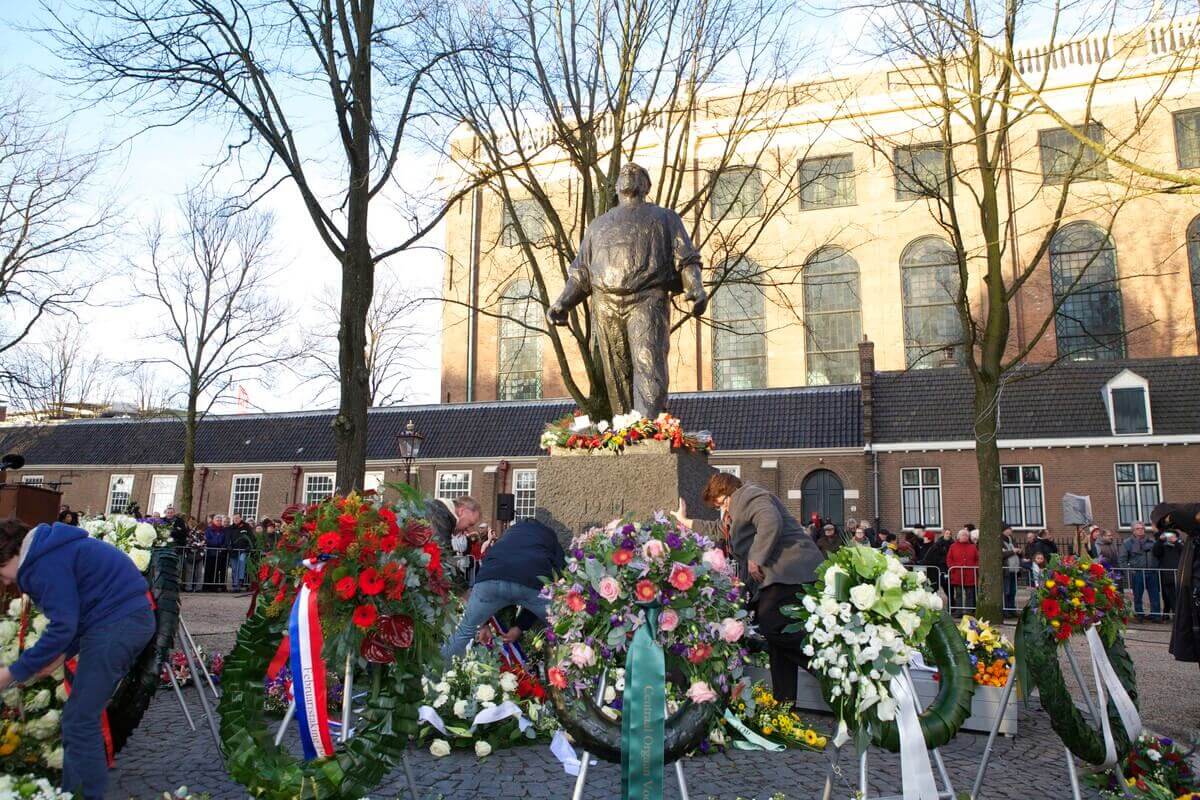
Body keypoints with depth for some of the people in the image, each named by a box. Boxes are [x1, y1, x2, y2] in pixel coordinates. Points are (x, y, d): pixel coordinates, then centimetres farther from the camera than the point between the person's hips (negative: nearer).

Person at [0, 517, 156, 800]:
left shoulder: (45, 562, -13)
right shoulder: (48, 552, 19)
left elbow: (63, 625, -18)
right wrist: (63, 653, 11)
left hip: (117, 623, -11)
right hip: (130, 618, 11)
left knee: (78, 721, -4)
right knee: (84, 716, 18)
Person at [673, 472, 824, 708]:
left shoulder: (747, 496, -2)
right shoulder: (738, 508, 31)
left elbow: (771, 523, -21)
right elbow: (717, 530, 47)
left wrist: (756, 559, -19)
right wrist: (685, 521, 54)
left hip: (788, 572, -11)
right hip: (779, 576, 11)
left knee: (771, 624, -25)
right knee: (776, 631, 9)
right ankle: (784, 701, 11)